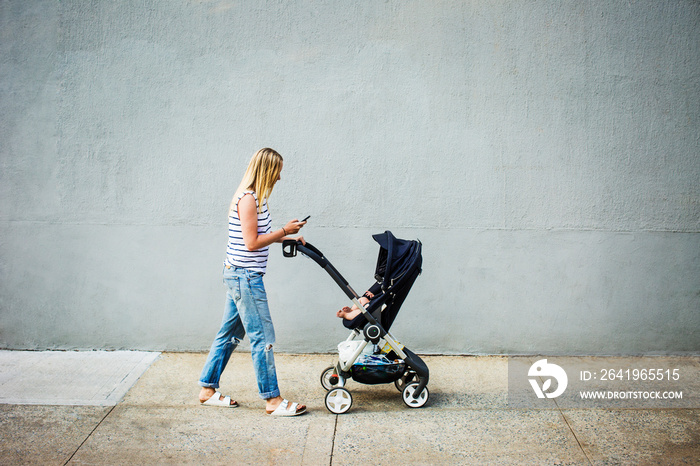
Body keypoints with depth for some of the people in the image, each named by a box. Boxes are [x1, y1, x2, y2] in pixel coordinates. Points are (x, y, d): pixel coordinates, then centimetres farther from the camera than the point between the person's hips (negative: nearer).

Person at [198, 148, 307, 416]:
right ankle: (272, 399, 4)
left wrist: (287, 238, 13)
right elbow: (252, 243, -20)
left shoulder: (254, 198, 14)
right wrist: (284, 231, -13)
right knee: (262, 337, -4)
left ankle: (208, 389, 25)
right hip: (245, 276, -11)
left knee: (230, 334, 16)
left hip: (238, 275, 11)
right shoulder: (248, 199, -17)